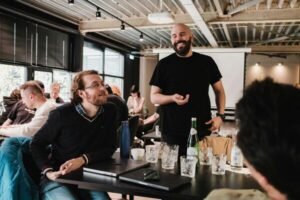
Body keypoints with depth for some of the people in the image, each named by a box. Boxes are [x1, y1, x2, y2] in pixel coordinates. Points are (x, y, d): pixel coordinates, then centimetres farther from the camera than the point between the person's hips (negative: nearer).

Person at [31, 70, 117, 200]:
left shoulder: (109, 111, -4)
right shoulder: (63, 114, -14)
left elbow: (110, 148, -2)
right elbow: (37, 144, -3)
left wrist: (83, 159, -18)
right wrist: (48, 171, -17)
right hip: (58, 180, -2)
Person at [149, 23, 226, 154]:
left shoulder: (206, 62, 6)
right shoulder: (164, 64, 2)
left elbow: (219, 90, 13)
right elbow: (154, 97, 2)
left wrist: (220, 115, -2)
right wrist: (172, 98, -18)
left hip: (202, 130, 1)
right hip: (172, 132, -1)